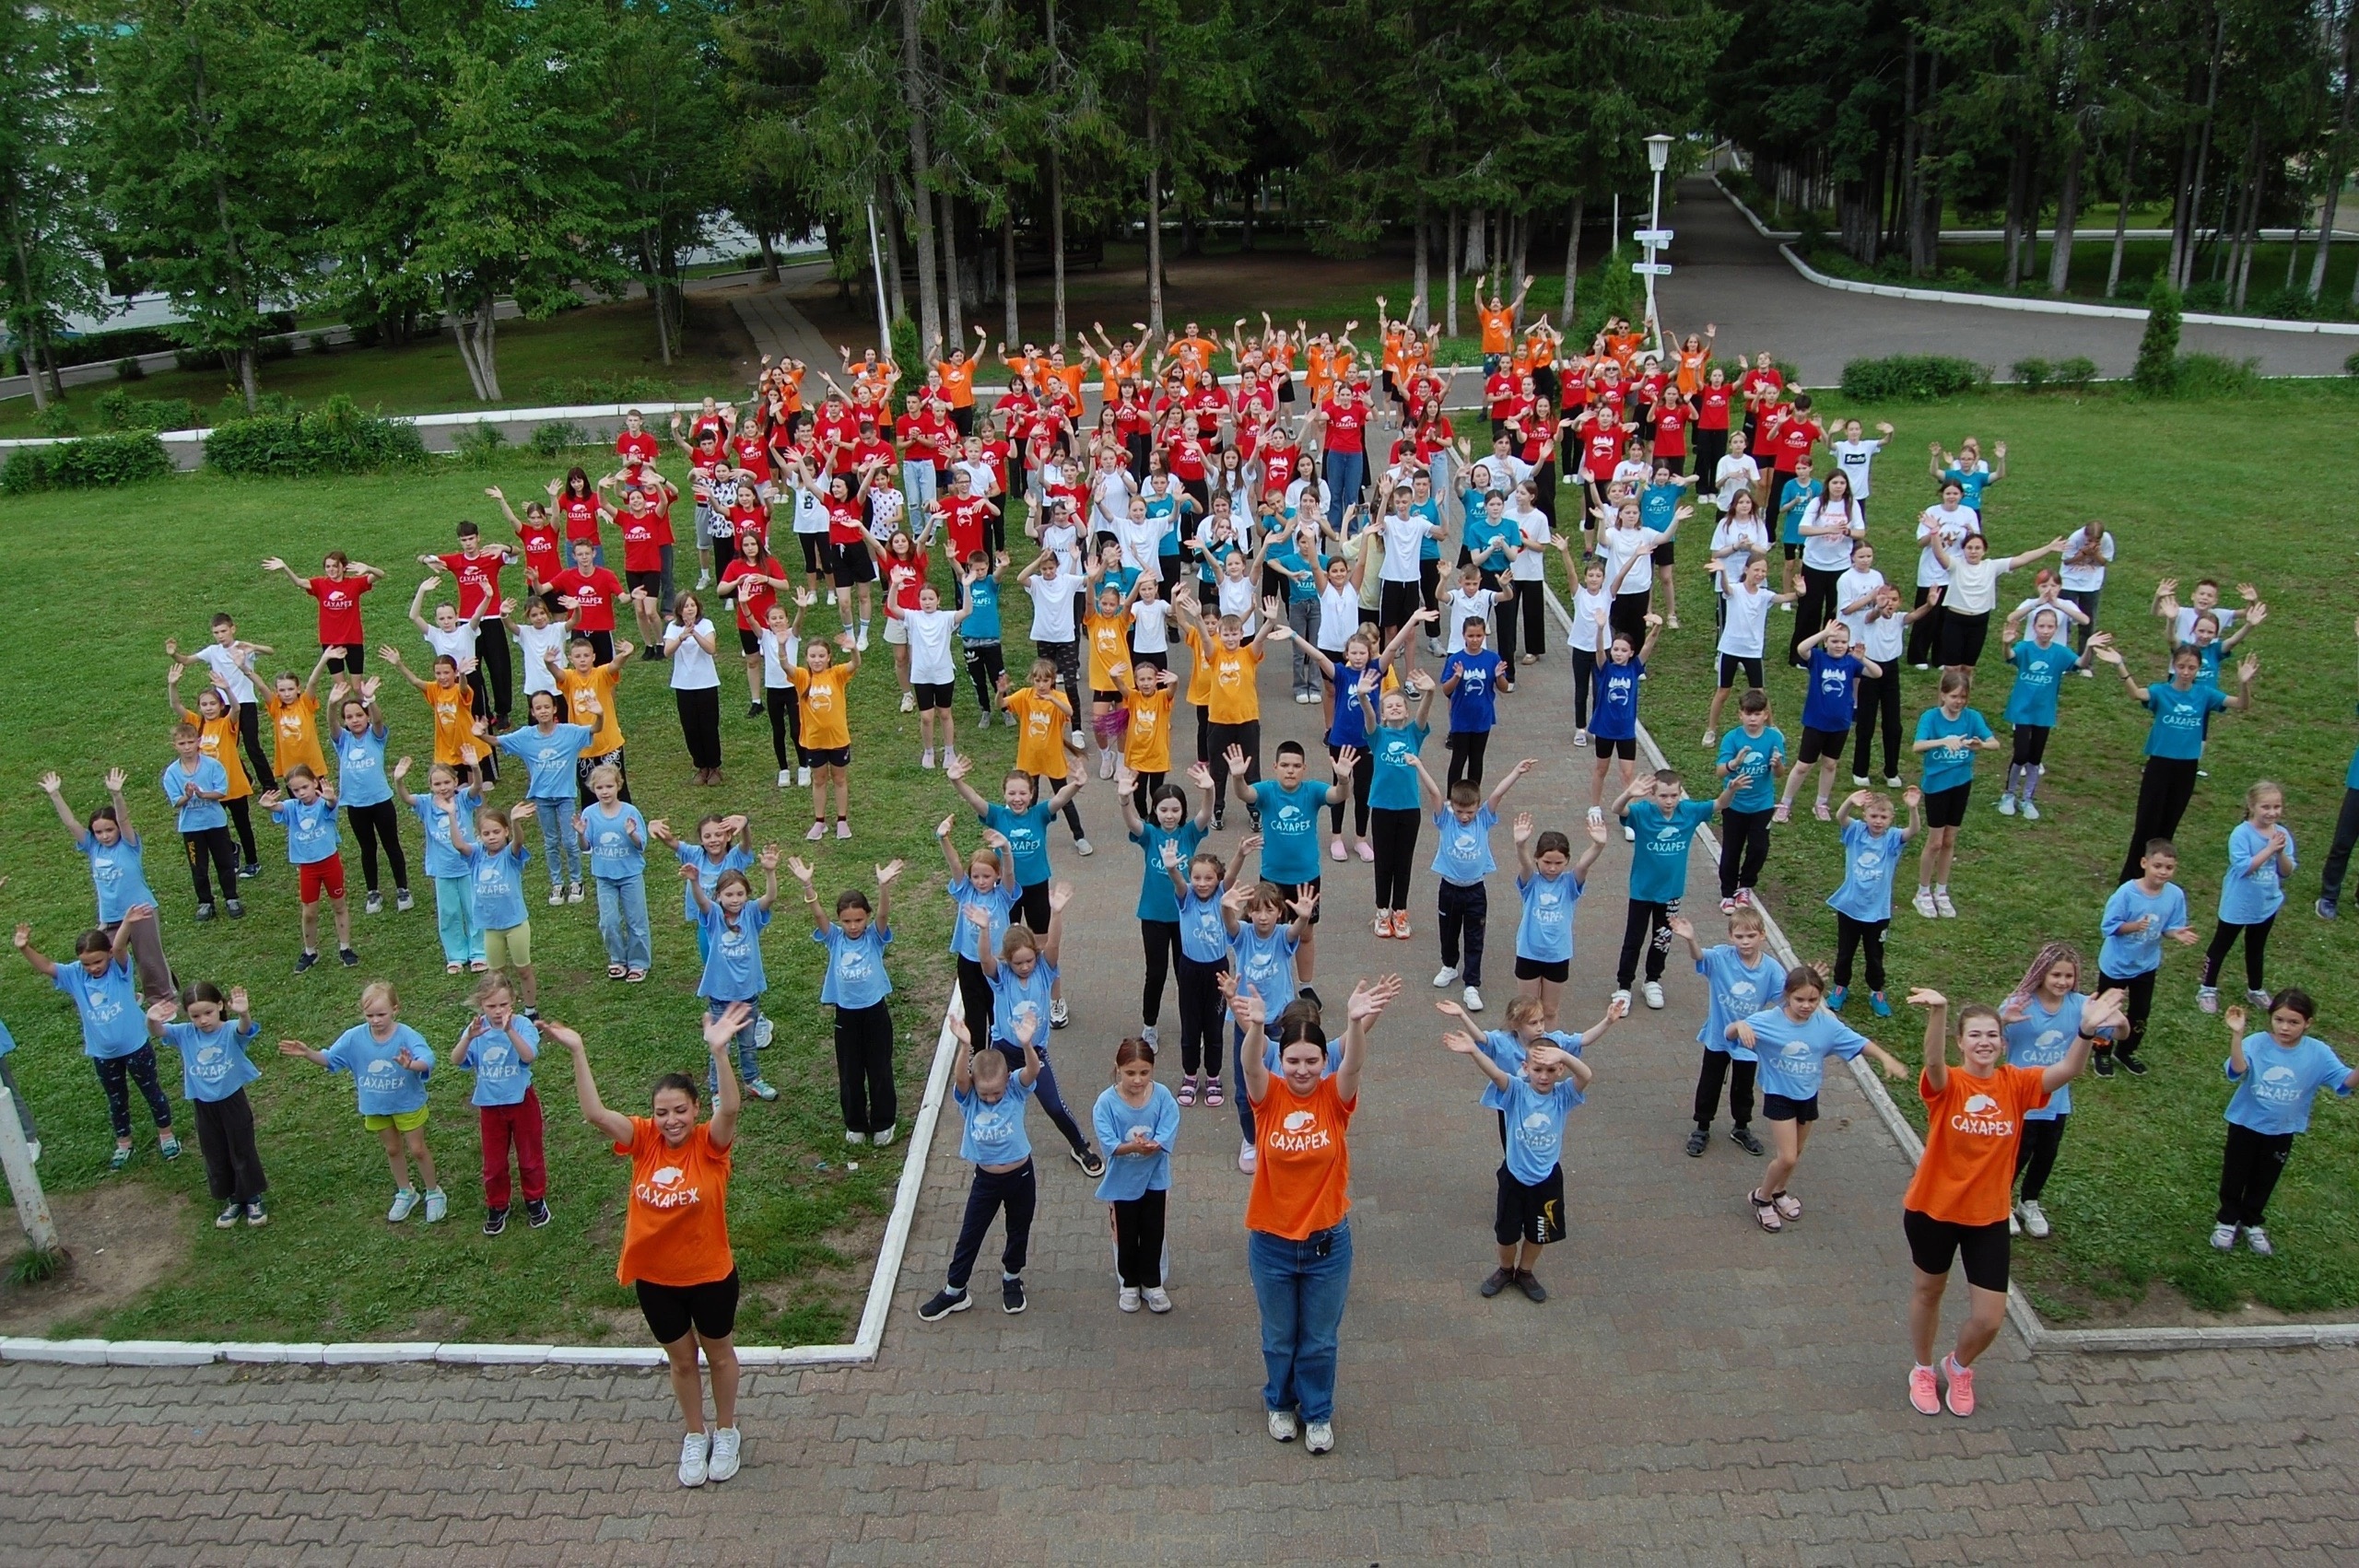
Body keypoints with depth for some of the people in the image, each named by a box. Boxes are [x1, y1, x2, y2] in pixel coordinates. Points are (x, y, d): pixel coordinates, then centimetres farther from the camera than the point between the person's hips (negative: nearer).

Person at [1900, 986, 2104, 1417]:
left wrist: (2086, 1031, -43)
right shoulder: (1946, 1085, -15)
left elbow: (2068, 1070, -22)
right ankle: (1922, 1370, 44)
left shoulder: (2016, 1083, -6)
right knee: (1928, 1292, 19)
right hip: (1932, 1209, -2)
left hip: (1988, 1217, 2)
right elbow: (1934, 1062, -39)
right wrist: (1938, 1011, -59)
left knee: (1989, 1319, 3)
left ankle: (1959, 1366, 36)